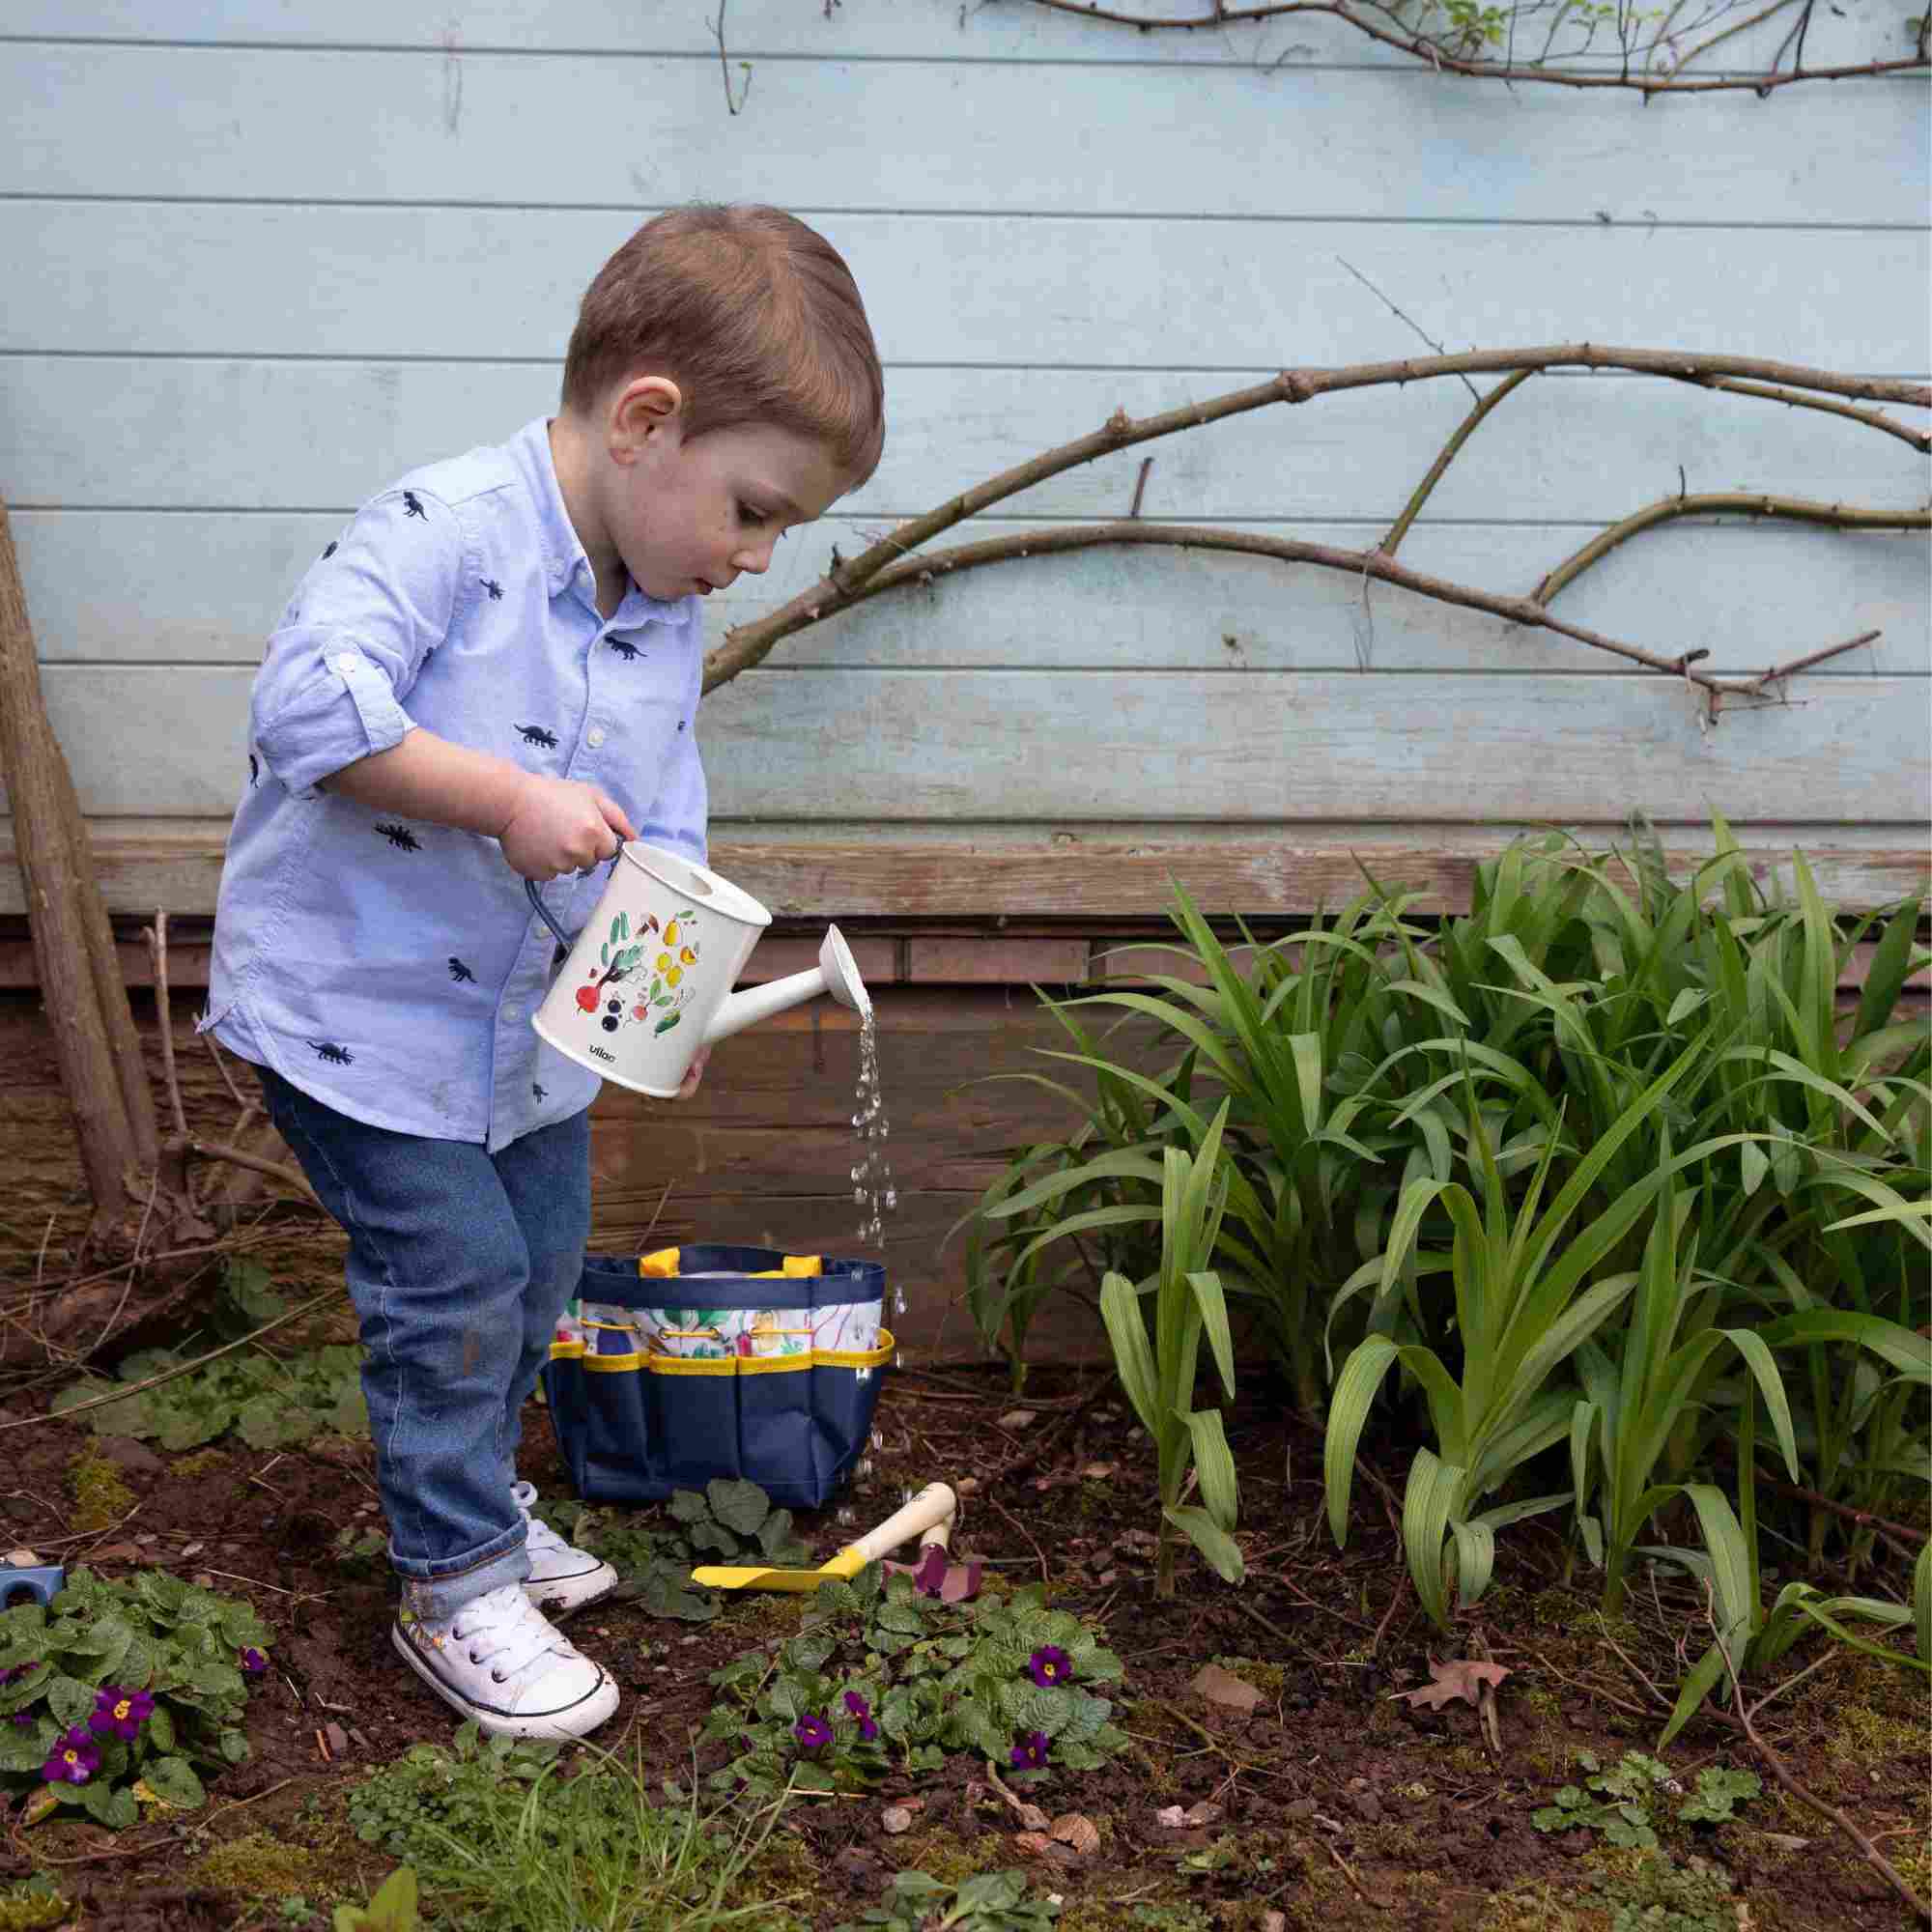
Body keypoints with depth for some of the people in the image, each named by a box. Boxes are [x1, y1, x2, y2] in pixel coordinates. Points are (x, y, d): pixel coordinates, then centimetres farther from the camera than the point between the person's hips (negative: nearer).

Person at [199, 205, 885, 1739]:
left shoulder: (671, 628, 2)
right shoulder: (445, 532, -23)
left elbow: (663, 827, 6)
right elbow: (309, 706, -33)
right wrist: (512, 798, -32)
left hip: (529, 1020, 8)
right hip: (358, 1000, -8)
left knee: (542, 1256, 18)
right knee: (459, 1279, -5)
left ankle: (472, 1495, 42)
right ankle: (453, 1586, 14)